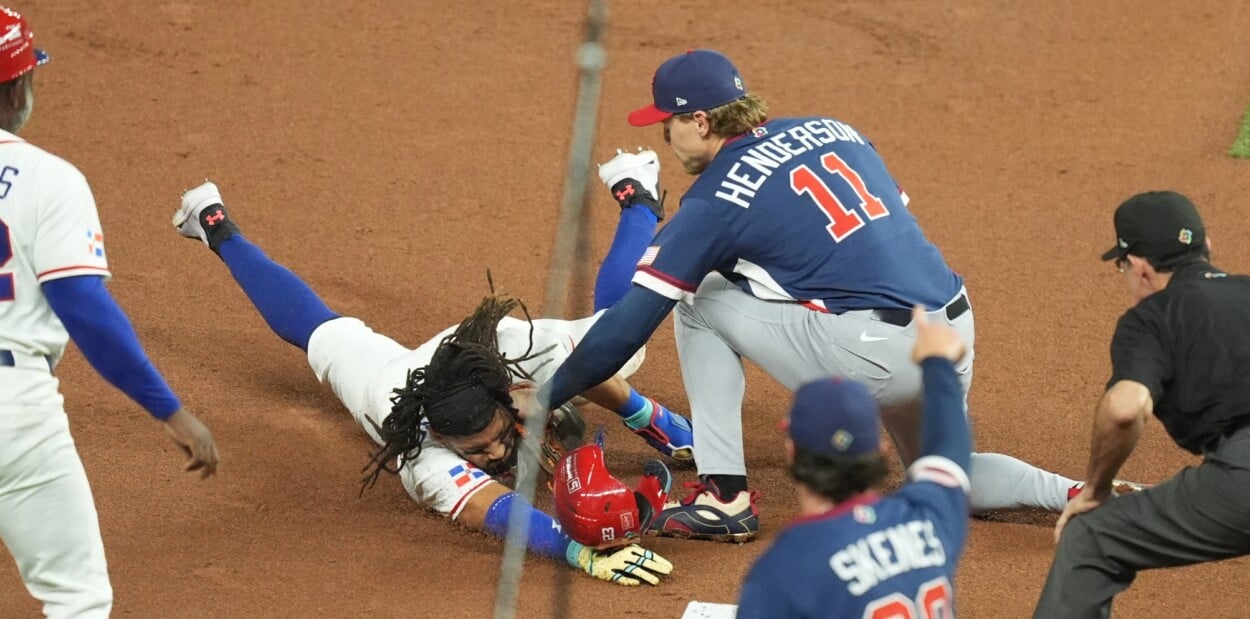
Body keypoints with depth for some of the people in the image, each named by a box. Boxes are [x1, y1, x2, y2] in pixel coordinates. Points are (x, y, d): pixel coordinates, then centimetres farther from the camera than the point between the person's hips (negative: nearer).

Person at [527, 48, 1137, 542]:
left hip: (875, 354, -7)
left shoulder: (716, 197, -3)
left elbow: (631, 320, -3)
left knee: (699, 302, 9)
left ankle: (724, 496, 5)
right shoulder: (835, 131, 17)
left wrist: (547, 396, 5)